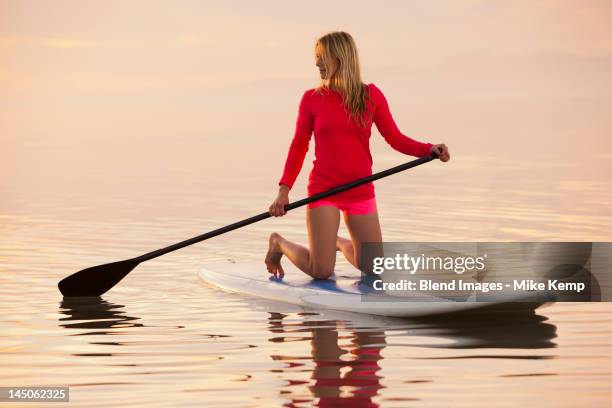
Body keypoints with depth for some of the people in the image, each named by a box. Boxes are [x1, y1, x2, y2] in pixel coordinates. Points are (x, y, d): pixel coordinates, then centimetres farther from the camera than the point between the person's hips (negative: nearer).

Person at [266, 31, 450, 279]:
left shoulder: (371, 95, 1)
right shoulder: (312, 98, -1)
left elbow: (395, 138, 1)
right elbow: (299, 147, 2)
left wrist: (429, 149, -15)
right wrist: (284, 189, -7)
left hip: (361, 192, 2)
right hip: (323, 191, -2)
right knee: (321, 272, -7)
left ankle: (338, 243, 38)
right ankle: (279, 244, 22)